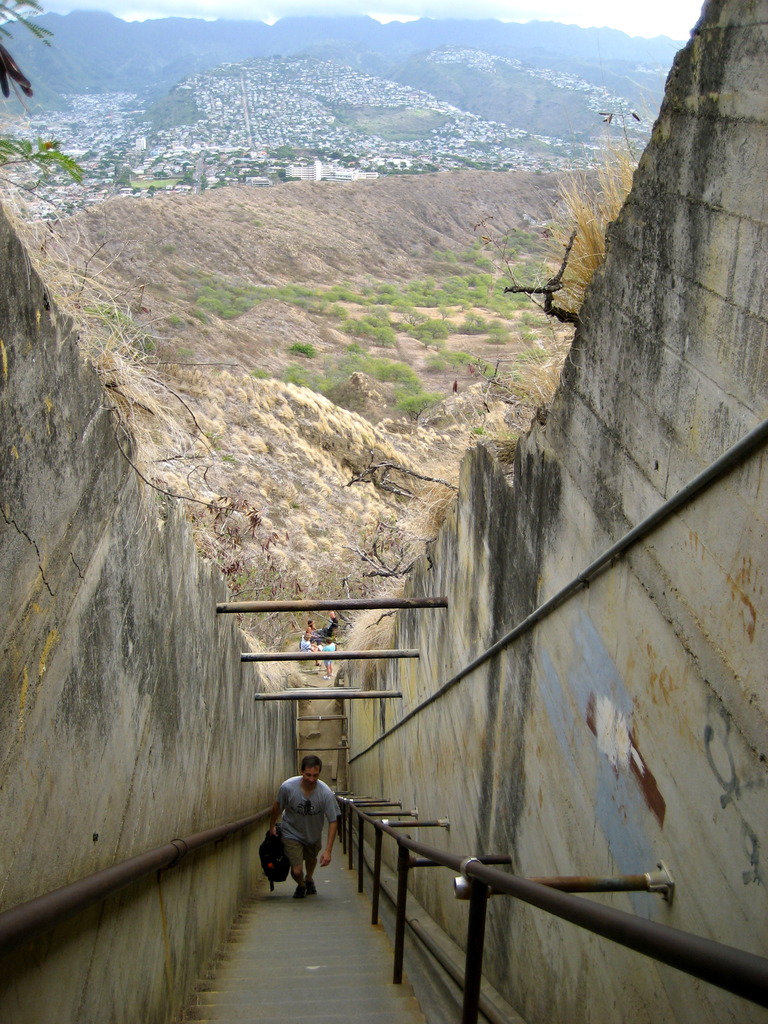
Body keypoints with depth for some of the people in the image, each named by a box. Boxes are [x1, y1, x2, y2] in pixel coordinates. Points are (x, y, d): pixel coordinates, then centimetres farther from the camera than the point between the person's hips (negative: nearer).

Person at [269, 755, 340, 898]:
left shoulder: (326, 793, -29)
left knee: (311, 859, 26)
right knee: (297, 870, -11)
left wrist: (328, 850, -24)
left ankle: (309, 880, 61)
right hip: (291, 833, -2)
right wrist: (272, 826, 7)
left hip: (313, 835, 2)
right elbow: (277, 806, -7)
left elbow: (333, 821, -20)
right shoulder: (287, 787, -29)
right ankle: (301, 885, 26)